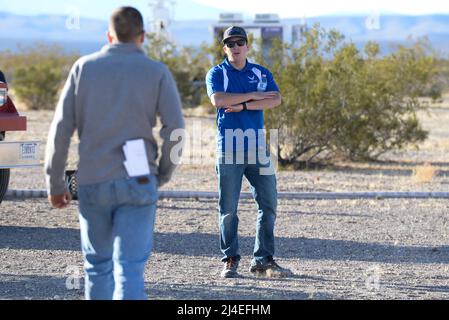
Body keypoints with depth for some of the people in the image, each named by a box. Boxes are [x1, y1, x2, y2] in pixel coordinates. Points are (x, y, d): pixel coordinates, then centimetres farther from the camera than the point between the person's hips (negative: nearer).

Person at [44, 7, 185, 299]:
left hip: (92, 181, 2)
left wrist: (55, 183, 7)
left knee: (98, 264, 18)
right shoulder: (157, 72, 1)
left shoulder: (84, 68, 5)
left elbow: (61, 129, 1)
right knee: (130, 269, -6)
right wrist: (164, 174, 9)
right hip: (137, 183, -2)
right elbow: (175, 130, -7)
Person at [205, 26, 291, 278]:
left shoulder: (262, 73, 13)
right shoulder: (217, 74, 6)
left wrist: (242, 105, -13)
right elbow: (218, 99, -14)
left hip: (258, 147, 3)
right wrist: (254, 96, -10)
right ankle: (230, 260, 6)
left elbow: (276, 100, -4)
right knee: (228, 208, -1)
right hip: (229, 147, -3)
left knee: (269, 203, 0)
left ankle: (264, 260, 6)